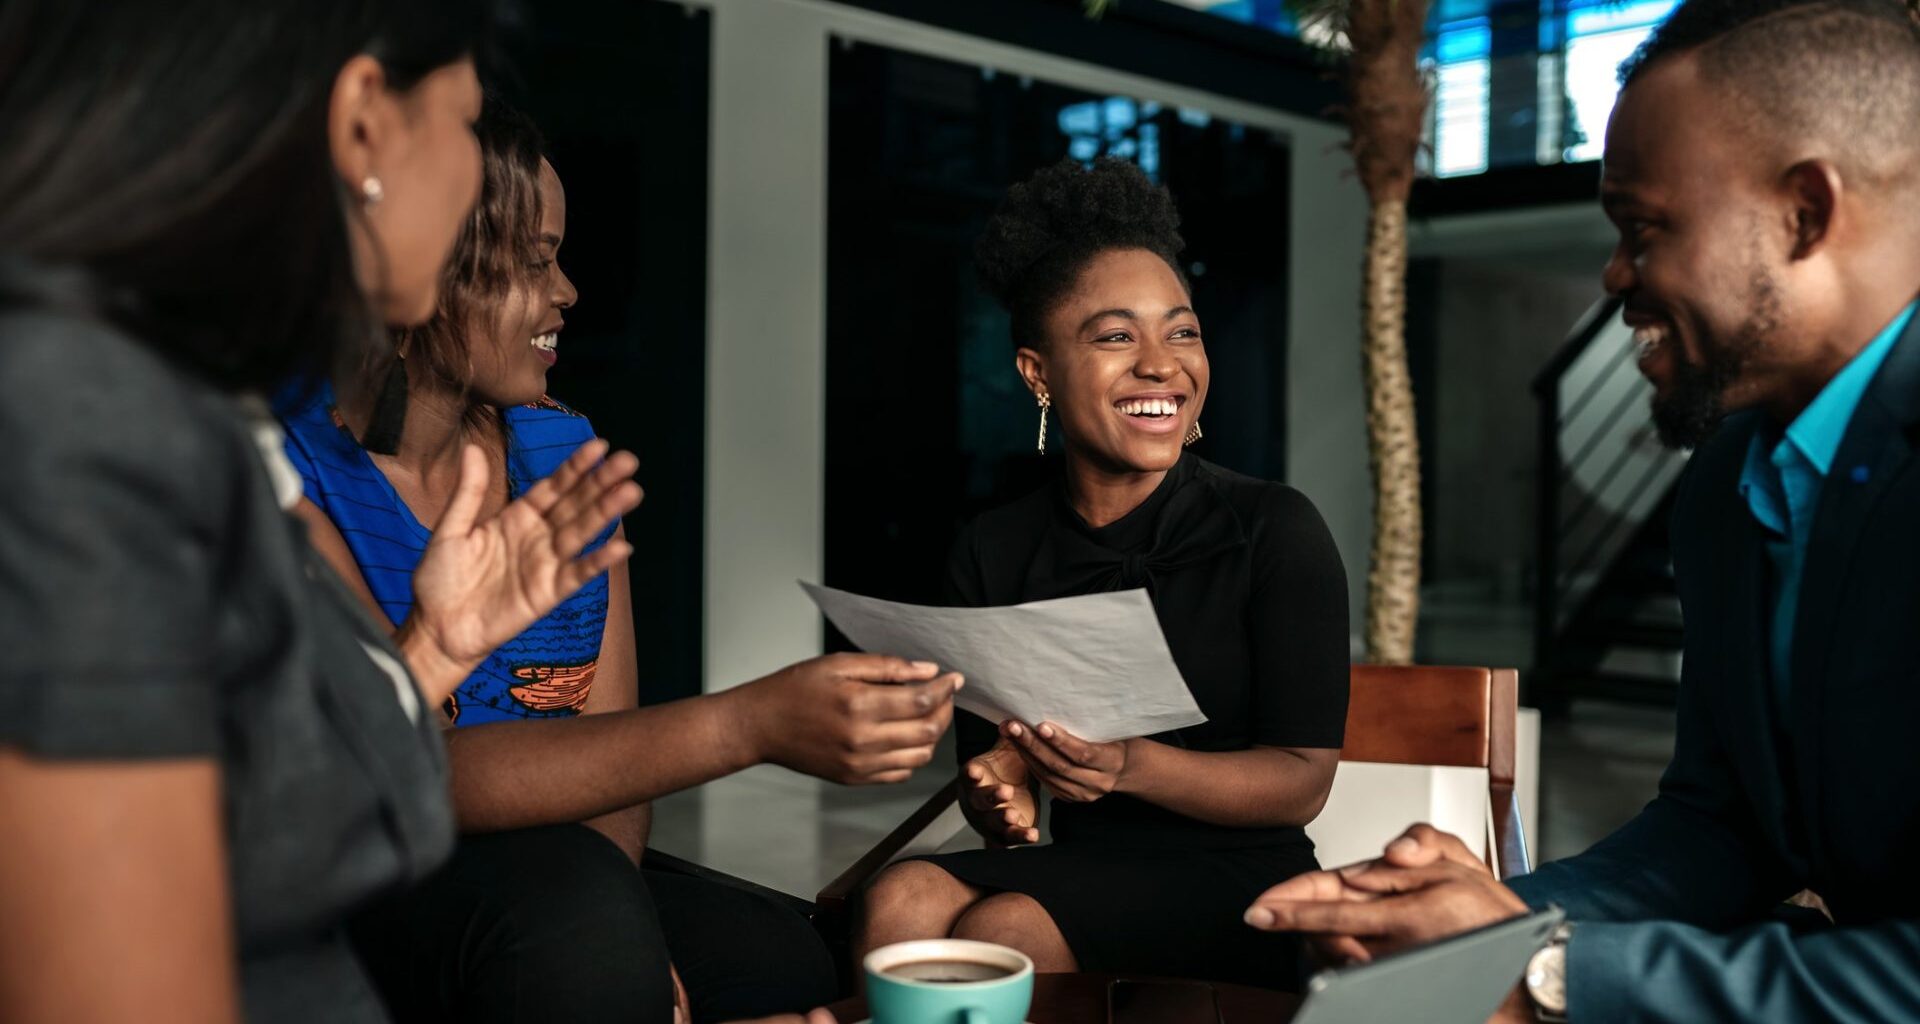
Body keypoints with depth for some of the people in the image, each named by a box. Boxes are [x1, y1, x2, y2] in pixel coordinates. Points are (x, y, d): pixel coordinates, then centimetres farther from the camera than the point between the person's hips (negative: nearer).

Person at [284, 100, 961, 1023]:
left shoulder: (567, 455, 5)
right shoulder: (289, 472, -14)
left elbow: (610, 742, 1)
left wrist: (617, 938, -18)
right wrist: (750, 724, -34)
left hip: (557, 901, 4)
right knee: (567, 894, -32)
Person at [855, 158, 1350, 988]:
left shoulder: (1275, 531, -6)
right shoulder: (992, 554, 5)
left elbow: (1303, 781, -9)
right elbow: (986, 764, 7)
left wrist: (1131, 766, -27)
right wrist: (999, 803, -18)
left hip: (1238, 886, -3)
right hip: (1075, 873, 3)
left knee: (1002, 932, -29)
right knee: (905, 899, -28)